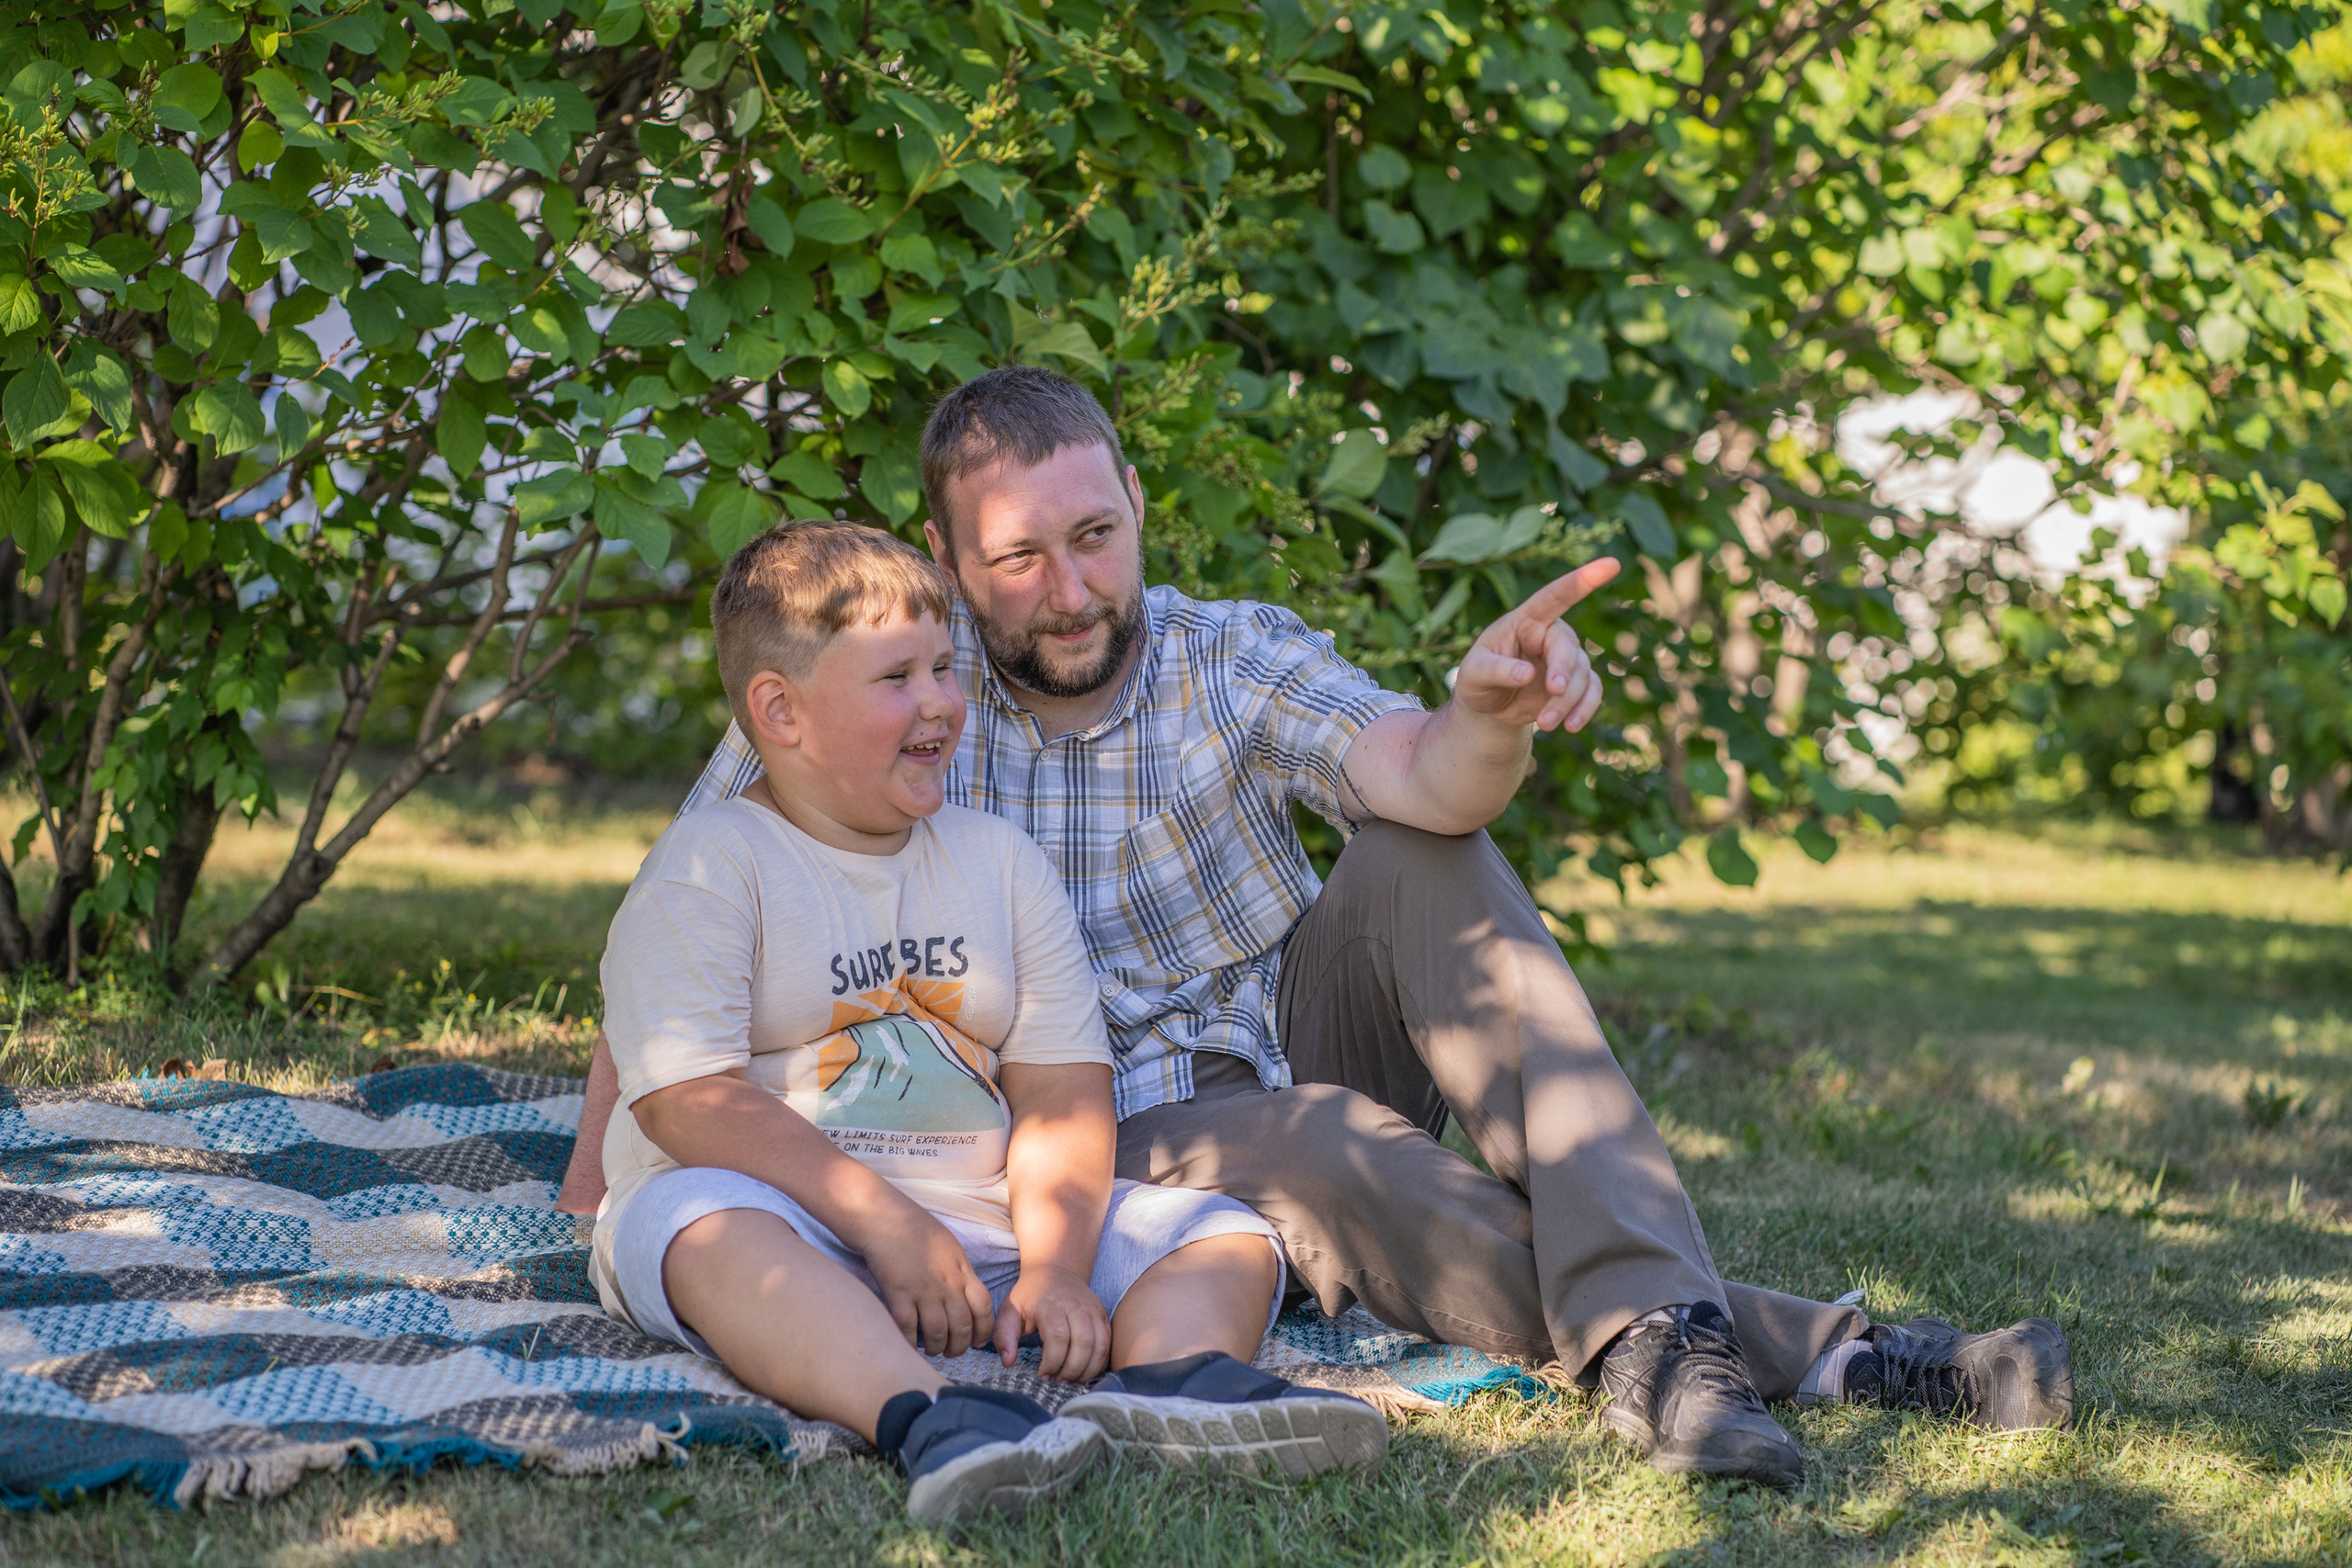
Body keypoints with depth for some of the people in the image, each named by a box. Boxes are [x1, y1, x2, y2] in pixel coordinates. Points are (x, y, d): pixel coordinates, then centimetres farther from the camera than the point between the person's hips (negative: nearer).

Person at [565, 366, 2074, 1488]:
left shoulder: (1241, 660, -7)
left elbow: (1419, 777, -27)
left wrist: (1490, 720, -50)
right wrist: (609, 1158, -13)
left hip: (1306, 1029, 3)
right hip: (1132, 1141, -2)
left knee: (1427, 861, -27)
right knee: (1332, 1148, -36)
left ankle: (1651, 1328, -41)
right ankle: (1806, 1350, -44)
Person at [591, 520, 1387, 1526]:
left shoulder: (999, 860, 15)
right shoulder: (708, 867, -2)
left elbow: (1061, 1093, 7)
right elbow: (690, 1102, -14)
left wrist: (1054, 1266, -12)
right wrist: (890, 1226, -21)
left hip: (977, 1221, 5)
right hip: (803, 1219, -5)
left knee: (1229, 1237, -11)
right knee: (706, 1223, -38)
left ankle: (1174, 1379, -46)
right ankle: (927, 1421, -61)